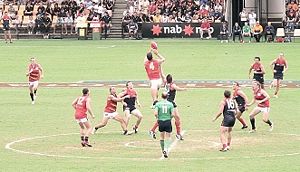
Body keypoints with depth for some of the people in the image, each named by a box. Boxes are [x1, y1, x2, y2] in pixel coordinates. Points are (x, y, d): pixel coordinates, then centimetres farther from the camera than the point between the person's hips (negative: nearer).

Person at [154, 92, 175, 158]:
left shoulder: (158, 104, -4)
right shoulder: (170, 104, -4)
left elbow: (155, 113, -12)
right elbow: (172, 114, -7)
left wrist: (157, 118, 7)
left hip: (161, 121, 1)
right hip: (168, 121, -1)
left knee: (162, 136, 16)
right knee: (168, 136, 6)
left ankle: (163, 150, 23)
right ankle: (166, 149, -13)